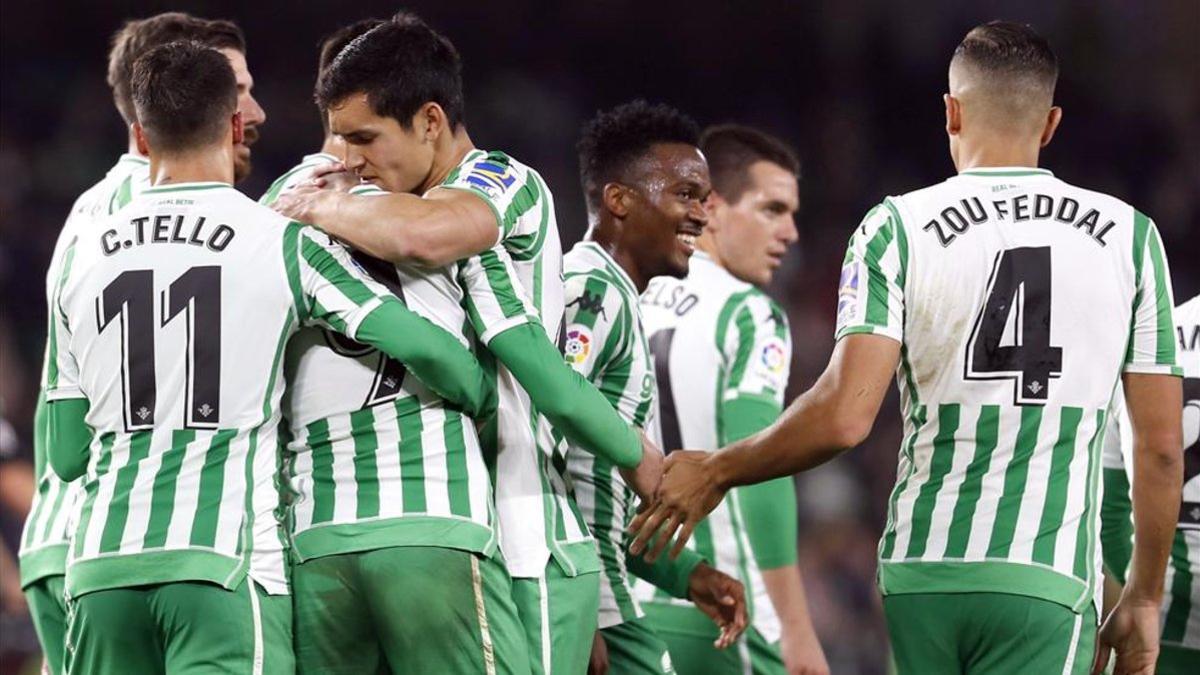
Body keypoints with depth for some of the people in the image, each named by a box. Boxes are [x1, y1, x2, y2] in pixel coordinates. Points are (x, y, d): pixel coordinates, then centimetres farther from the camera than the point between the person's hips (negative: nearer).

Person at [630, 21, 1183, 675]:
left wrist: (716, 472, 5)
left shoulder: (899, 229, 1)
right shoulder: (1129, 235, 5)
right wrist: (1143, 600, 17)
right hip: (1049, 583, -1)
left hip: (922, 572, 1)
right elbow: (1161, 447, 6)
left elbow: (844, 417, -10)